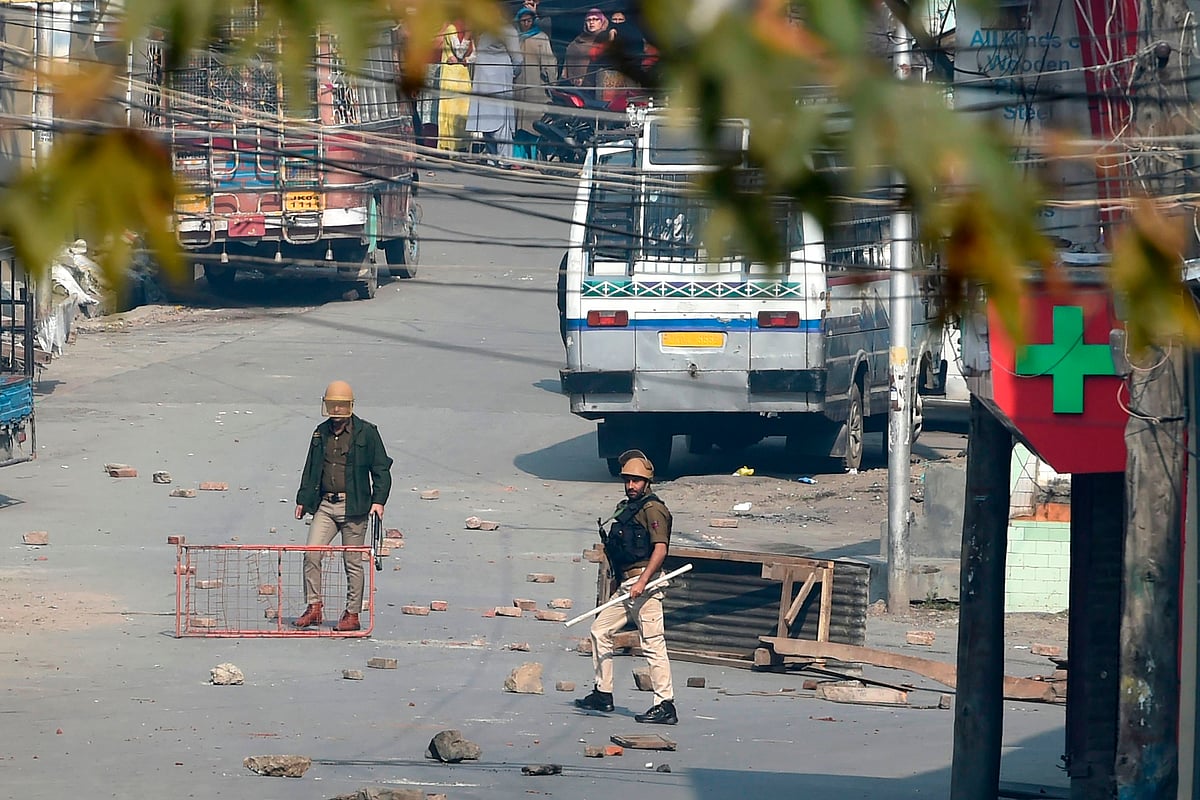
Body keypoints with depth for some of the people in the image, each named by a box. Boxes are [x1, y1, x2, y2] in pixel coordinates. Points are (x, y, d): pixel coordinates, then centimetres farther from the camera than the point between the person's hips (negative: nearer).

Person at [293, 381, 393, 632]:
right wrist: (303, 500, 18)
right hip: (325, 505, 4)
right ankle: (313, 608, 2)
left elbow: (381, 469, -1)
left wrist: (378, 500, -10)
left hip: (353, 506, -4)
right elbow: (310, 469, 21)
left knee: (352, 562, 1)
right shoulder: (321, 433, 12)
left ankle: (353, 615, 8)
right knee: (311, 554, -7)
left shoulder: (366, 433, -2)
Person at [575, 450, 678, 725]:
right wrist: (617, 580, 25)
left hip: (645, 584, -10)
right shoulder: (626, 508, 19)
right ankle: (603, 694, 22)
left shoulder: (653, 509, -9)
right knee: (600, 631, 15)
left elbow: (660, 549, -19)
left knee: (652, 643, -12)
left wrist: (643, 581, -27)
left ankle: (665, 706, -14)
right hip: (626, 585, 10)